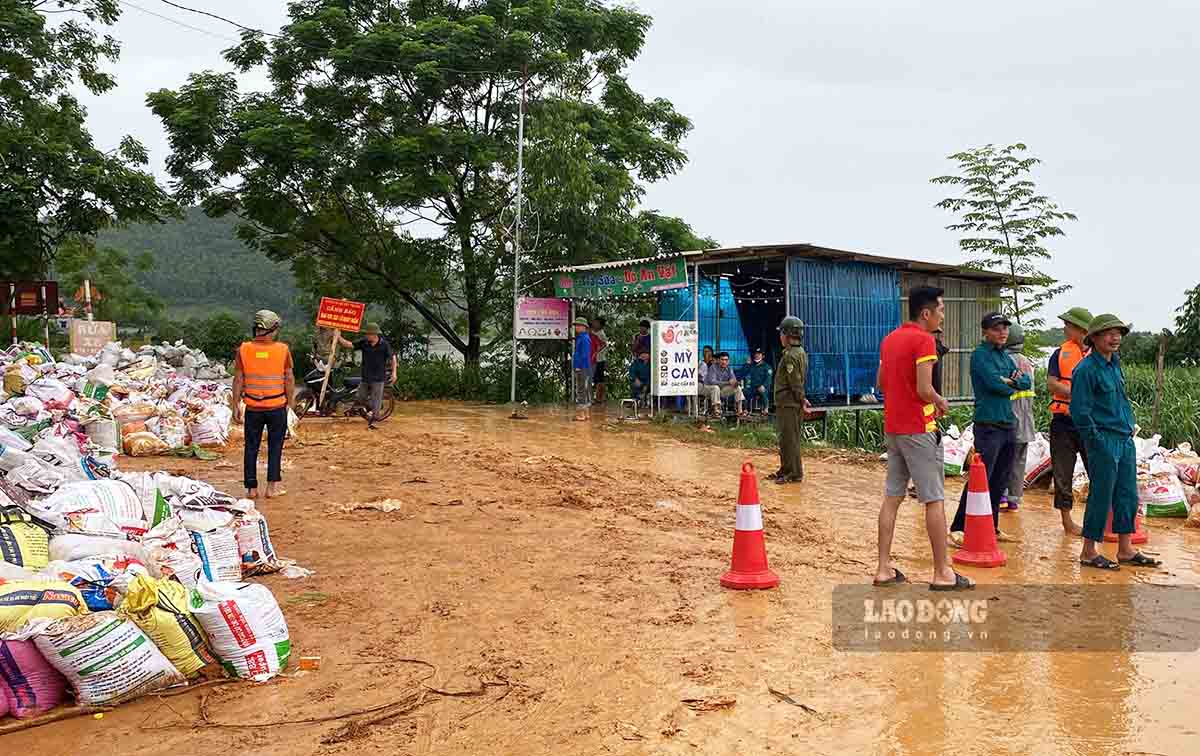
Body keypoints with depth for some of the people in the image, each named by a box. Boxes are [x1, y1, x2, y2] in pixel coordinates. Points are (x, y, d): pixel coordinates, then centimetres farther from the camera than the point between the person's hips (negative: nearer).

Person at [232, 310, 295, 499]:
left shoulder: (243, 350, -4)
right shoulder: (283, 350, -7)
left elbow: (238, 380, -1)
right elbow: (289, 379, -2)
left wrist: (236, 406, 6)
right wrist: (289, 402, 10)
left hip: (253, 408, 1)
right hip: (277, 407, -1)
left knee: (251, 448, 10)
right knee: (275, 446, 10)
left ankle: (251, 488, 14)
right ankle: (272, 486, 10)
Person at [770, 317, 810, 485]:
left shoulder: (790, 355, -18)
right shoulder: (801, 352, 15)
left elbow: (795, 382, -19)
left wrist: (802, 400, -13)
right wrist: (802, 400, 18)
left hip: (788, 404, -10)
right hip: (792, 403, 10)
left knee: (789, 439, -5)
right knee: (787, 439, 17)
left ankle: (794, 473, -1)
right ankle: (786, 470, 26)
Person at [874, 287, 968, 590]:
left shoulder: (890, 338, 11)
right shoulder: (924, 340, -15)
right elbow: (924, 390, -20)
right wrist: (941, 403, -2)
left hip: (892, 427, 8)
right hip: (917, 429, -8)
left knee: (892, 497, 10)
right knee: (934, 500, -1)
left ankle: (884, 569, 12)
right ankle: (942, 573, 4)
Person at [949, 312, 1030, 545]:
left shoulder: (1005, 356, 17)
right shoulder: (980, 355, -7)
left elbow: (1027, 382, 12)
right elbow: (995, 383, -19)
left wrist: (1012, 380, -9)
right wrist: (1013, 387, 0)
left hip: (1008, 424, 8)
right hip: (988, 424, -8)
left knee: (1000, 481, 12)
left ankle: (991, 527, 20)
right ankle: (958, 528, -9)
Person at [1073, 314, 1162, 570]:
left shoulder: (1115, 364, 13)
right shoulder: (1086, 369, -13)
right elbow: (1080, 411, -16)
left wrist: (1129, 431, 15)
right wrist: (1098, 441, -15)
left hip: (1126, 441, 8)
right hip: (1104, 443, -8)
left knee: (1128, 497, 11)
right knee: (1101, 497, -4)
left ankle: (1125, 550, 21)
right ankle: (1089, 552, 6)